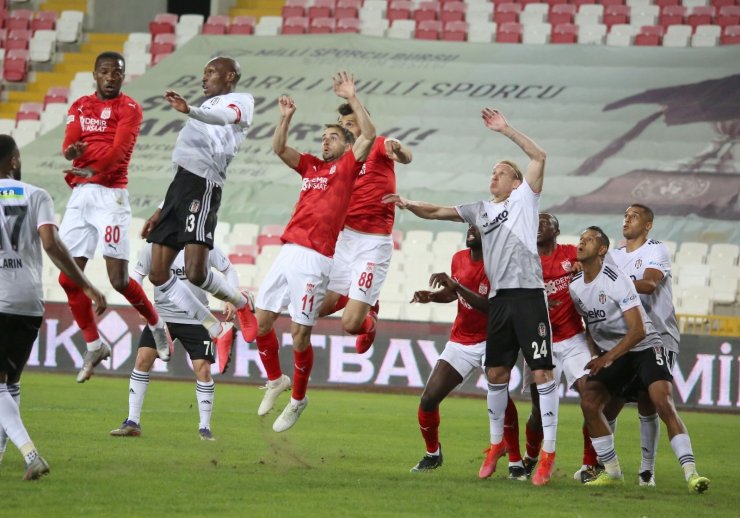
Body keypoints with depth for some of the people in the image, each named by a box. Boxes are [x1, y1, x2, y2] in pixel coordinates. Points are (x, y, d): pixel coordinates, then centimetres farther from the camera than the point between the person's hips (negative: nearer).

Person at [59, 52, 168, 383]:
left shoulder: (129, 109, 0)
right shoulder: (80, 107, 15)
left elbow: (117, 151, -13)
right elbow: (69, 146, 0)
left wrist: (87, 168, -19)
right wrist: (73, 150, -22)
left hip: (110, 196, -5)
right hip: (81, 197, 5)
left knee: (119, 280, -11)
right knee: (68, 278, 2)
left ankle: (157, 326, 16)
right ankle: (94, 346, 17)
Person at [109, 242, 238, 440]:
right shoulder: (152, 247, -5)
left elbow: (229, 269, 3)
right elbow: (138, 274, 8)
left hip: (196, 318, -1)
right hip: (162, 313, 1)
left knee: (203, 369, -9)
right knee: (142, 359, -9)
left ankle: (205, 428, 5)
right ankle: (132, 423, -1)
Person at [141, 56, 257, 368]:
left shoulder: (241, 100, 5)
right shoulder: (208, 108, 32)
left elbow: (227, 116, -22)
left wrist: (190, 110, -41)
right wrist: (163, 209, 28)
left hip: (202, 186, -9)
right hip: (180, 186, 9)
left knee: (195, 272, -20)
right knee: (158, 274, 2)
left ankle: (241, 302, 9)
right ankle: (217, 332, 7)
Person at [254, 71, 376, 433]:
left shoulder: (347, 167, 4)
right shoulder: (311, 166, 20)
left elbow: (369, 135, -9)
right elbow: (279, 149, 17)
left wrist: (352, 98, -12)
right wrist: (286, 118, 5)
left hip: (314, 260, -6)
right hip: (288, 252, 6)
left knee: (299, 334, -5)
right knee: (261, 321, 5)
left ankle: (298, 399, 10)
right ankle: (275, 380, 25)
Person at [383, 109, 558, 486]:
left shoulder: (524, 199, 7)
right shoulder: (482, 210, 22)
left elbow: (539, 156, -4)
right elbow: (437, 212, 23)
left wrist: (506, 130, -6)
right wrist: (409, 205, 6)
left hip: (527, 294, -6)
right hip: (499, 298, 6)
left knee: (541, 371, -9)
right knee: (495, 372, 10)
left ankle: (548, 453, -10)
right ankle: (497, 443, 26)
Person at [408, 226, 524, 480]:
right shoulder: (460, 259, 2)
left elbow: (493, 307, -29)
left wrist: (456, 285, -34)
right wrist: (431, 296, 1)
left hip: (490, 341, -6)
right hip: (460, 342, 6)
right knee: (428, 400, -1)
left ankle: (515, 463, -17)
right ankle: (432, 454, 25)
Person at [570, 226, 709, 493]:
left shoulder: (616, 280, -20)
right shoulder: (575, 286, 2)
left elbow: (638, 330, -24)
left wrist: (608, 358, -31)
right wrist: (597, 358, 14)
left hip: (645, 348, -7)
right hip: (610, 354, 7)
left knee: (663, 404, -23)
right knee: (589, 402, -12)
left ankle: (691, 473, -25)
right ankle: (612, 472, 1)